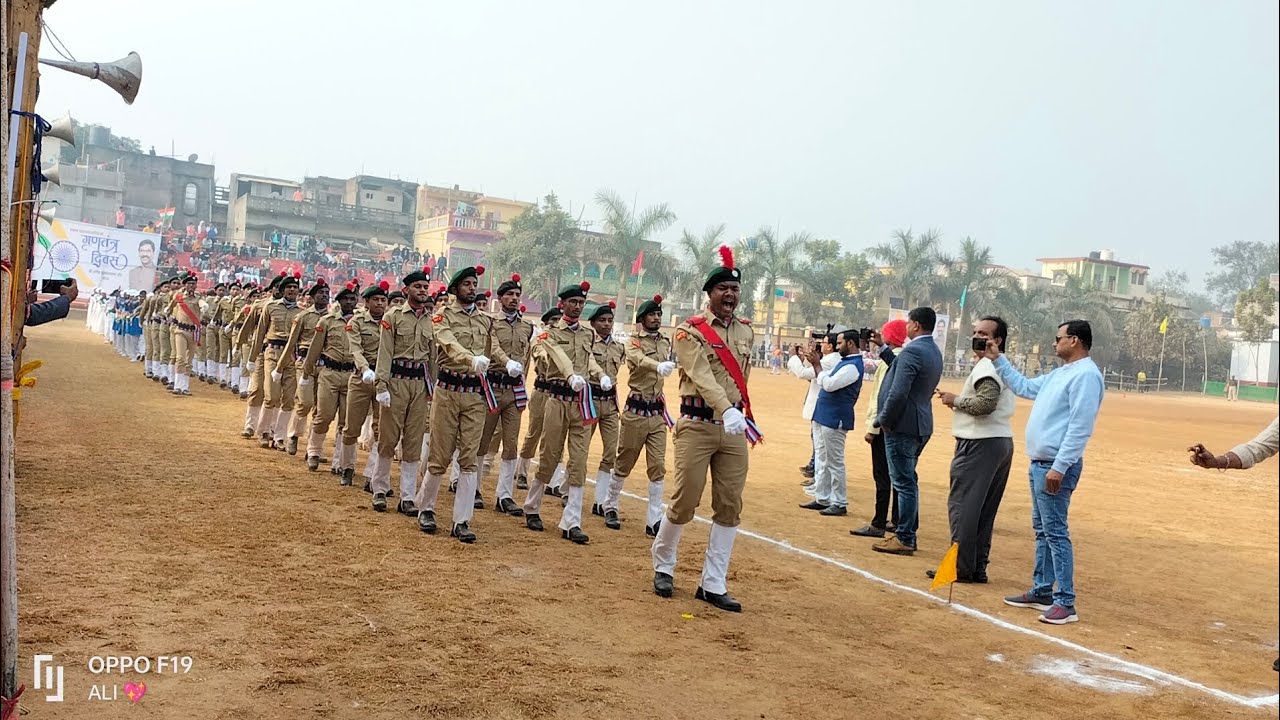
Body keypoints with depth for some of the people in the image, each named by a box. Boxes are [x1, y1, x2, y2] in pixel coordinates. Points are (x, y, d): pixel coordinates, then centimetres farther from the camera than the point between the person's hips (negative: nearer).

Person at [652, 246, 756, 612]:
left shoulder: (746, 331, 12)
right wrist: (725, 411, -37)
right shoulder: (690, 331, -7)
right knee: (684, 503, -1)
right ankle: (662, 566, 25)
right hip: (697, 425, -5)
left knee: (730, 508, 3)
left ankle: (713, 585, 11)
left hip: (734, 427, 5)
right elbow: (701, 376, -23)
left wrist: (742, 413, 16)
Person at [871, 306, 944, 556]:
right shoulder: (934, 352, 13)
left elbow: (898, 392, -23)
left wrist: (883, 419, -12)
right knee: (908, 481, 17)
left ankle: (904, 539, 2)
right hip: (920, 424, 10)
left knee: (904, 482, -4)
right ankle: (908, 533, 24)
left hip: (903, 424, -10)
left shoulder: (912, 351, -18)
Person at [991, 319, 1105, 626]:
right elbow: (1023, 387, 31)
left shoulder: (1085, 374, -15)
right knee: (1042, 530, 15)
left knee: (1055, 532, -9)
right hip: (1039, 463, 10)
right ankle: (1041, 591, 24)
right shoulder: (1059, 374, 15)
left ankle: (1066, 602, -5)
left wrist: (1059, 467, -25)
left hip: (1056, 466, -10)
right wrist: (998, 359, 28)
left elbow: (1080, 427, -22)